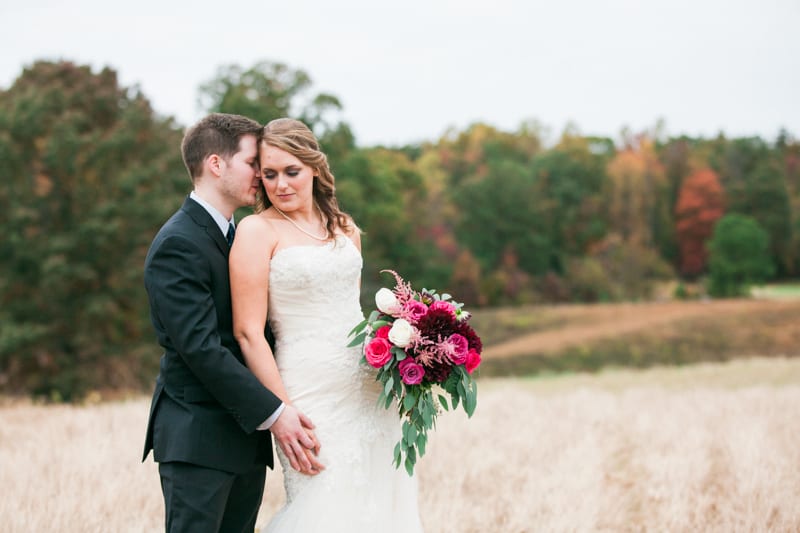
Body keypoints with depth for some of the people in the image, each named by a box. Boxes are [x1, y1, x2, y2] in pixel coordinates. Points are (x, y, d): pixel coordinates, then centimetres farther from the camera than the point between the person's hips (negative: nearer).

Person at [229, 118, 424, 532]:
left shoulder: (344, 228, 12)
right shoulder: (258, 230, -6)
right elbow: (248, 332, -11)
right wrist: (284, 415, -15)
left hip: (369, 389, 6)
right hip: (313, 397, -6)